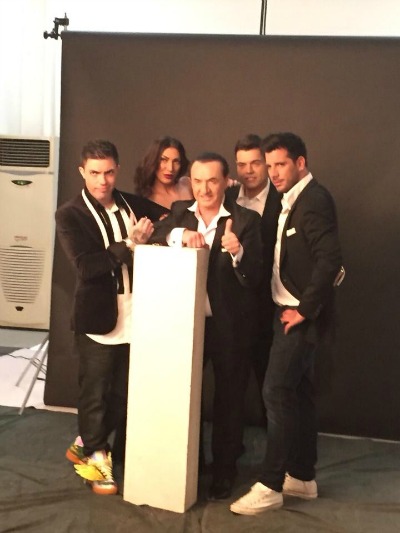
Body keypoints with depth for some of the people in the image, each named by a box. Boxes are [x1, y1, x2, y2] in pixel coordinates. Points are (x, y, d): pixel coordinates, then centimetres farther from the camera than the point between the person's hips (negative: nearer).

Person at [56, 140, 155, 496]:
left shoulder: (135, 205, 8)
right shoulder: (70, 215, -6)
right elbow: (86, 266, -17)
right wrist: (129, 245, -22)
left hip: (134, 316, 5)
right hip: (98, 317, -5)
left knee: (124, 393, 15)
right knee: (95, 393, 8)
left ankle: (86, 446, 36)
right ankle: (96, 457, 29)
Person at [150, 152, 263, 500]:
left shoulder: (246, 220, -7)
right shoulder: (179, 213, 4)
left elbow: (254, 277, -14)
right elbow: (151, 239, -10)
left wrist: (237, 253, -33)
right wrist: (179, 234, -26)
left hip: (229, 325, -3)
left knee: (228, 398, 11)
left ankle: (224, 470, 30)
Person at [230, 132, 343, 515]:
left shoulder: (315, 200, -16)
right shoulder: (292, 201, 13)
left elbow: (330, 260, -25)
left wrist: (304, 309, -20)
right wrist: (294, 308, 5)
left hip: (302, 315, -9)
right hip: (289, 310, 10)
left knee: (276, 392, -8)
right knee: (297, 392, 14)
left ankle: (270, 486, 3)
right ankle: (302, 477, 26)